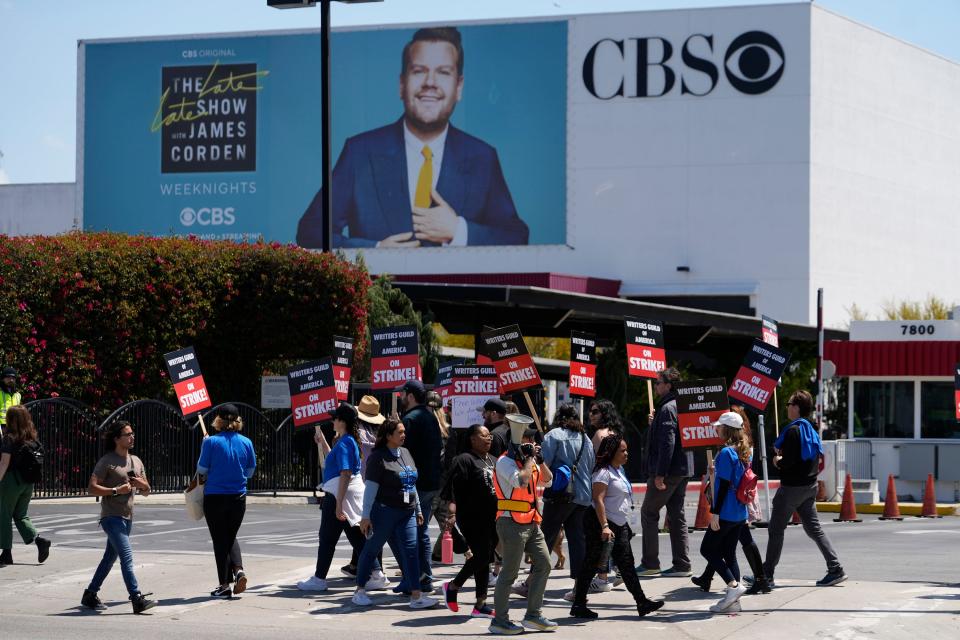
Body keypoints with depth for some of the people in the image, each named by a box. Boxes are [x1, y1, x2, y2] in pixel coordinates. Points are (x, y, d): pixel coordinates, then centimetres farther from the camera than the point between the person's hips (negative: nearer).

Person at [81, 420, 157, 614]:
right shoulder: (107, 461, -6)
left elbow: (147, 491, 20)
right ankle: (137, 599, -22)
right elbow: (92, 488, -13)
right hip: (111, 517, -8)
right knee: (127, 557, -16)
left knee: (110, 558, 14)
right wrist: (116, 490, -20)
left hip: (127, 518, 8)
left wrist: (141, 484, -3)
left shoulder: (136, 461, 15)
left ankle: (90, 595, 26)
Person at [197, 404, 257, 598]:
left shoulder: (211, 442, -12)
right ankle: (239, 569, -5)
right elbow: (250, 471, 5)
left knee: (220, 540, 8)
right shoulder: (246, 442, -2)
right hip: (238, 496, 3)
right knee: (231, 537, 20)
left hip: (215, 497, -3)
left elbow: (202, 469, -7)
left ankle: (225, 585, 8)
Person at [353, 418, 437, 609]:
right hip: (383, 512, -6)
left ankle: (416, 595, -6)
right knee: (372, 550, 5)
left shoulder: (406, 453, 13)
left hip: (407, 514, 6)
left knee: (410, 551, -2)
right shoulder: (378, 457, -10)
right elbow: (370, 487, -12)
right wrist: (366, 515, -16)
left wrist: (418, 510, 21)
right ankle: (360, 591, 16)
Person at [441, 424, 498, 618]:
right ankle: (452, 587, 5)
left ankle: (480, 605, 9)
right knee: (481, 556, -14)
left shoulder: (493, 461, 18)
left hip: (492, 519, 8)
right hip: (472, 519, -8)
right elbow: (453, 491, -16)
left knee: (485, 558, 7)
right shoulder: (464, 460, -8)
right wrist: (452, 513, -27)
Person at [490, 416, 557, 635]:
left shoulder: (528, 461, 18)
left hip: (531, 523, 9)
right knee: (509, 572, -6)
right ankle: (499, 620, 1)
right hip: (512, 524, -9)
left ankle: (533, 615, 15)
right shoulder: (505, 461, -11)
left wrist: (540, 460, 5)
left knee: (543, 564, 7)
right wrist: (530, 458, -14)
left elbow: (547, 481, 20)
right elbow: (520, 481, -26)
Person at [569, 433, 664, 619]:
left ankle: (642, 602, 7)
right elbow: (598, 500, -22)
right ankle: (578, 605, 4)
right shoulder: (604, 472, -14)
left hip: (619, 525, 9)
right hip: (599, 524, -9)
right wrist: (604, 526, -29)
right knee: (592, 563, -3)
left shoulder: (619, 470, 16)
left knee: (626, 563, 7)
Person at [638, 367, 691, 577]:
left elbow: (667, 443, -22)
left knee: (648, 513, 1)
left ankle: (650, 563, 2)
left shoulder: (667, 409, -14)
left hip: (667, 472, -9)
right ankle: (682, 565, 9)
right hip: (682, 471, 9)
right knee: (677, 516, 10)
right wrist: (654, 423, 18)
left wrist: (660, 473, -22)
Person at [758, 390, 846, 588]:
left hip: (792, 487, -9)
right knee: (814, 529, 10)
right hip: (810, 486, 9)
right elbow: (819, 456, 17)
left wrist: (778, 461, -3)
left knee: (776, 530, 1)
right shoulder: (811, 430, 11)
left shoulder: (793, 431, -17)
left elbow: (788, 461, -25)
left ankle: (766, 575, 7)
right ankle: (836, 569, 2)